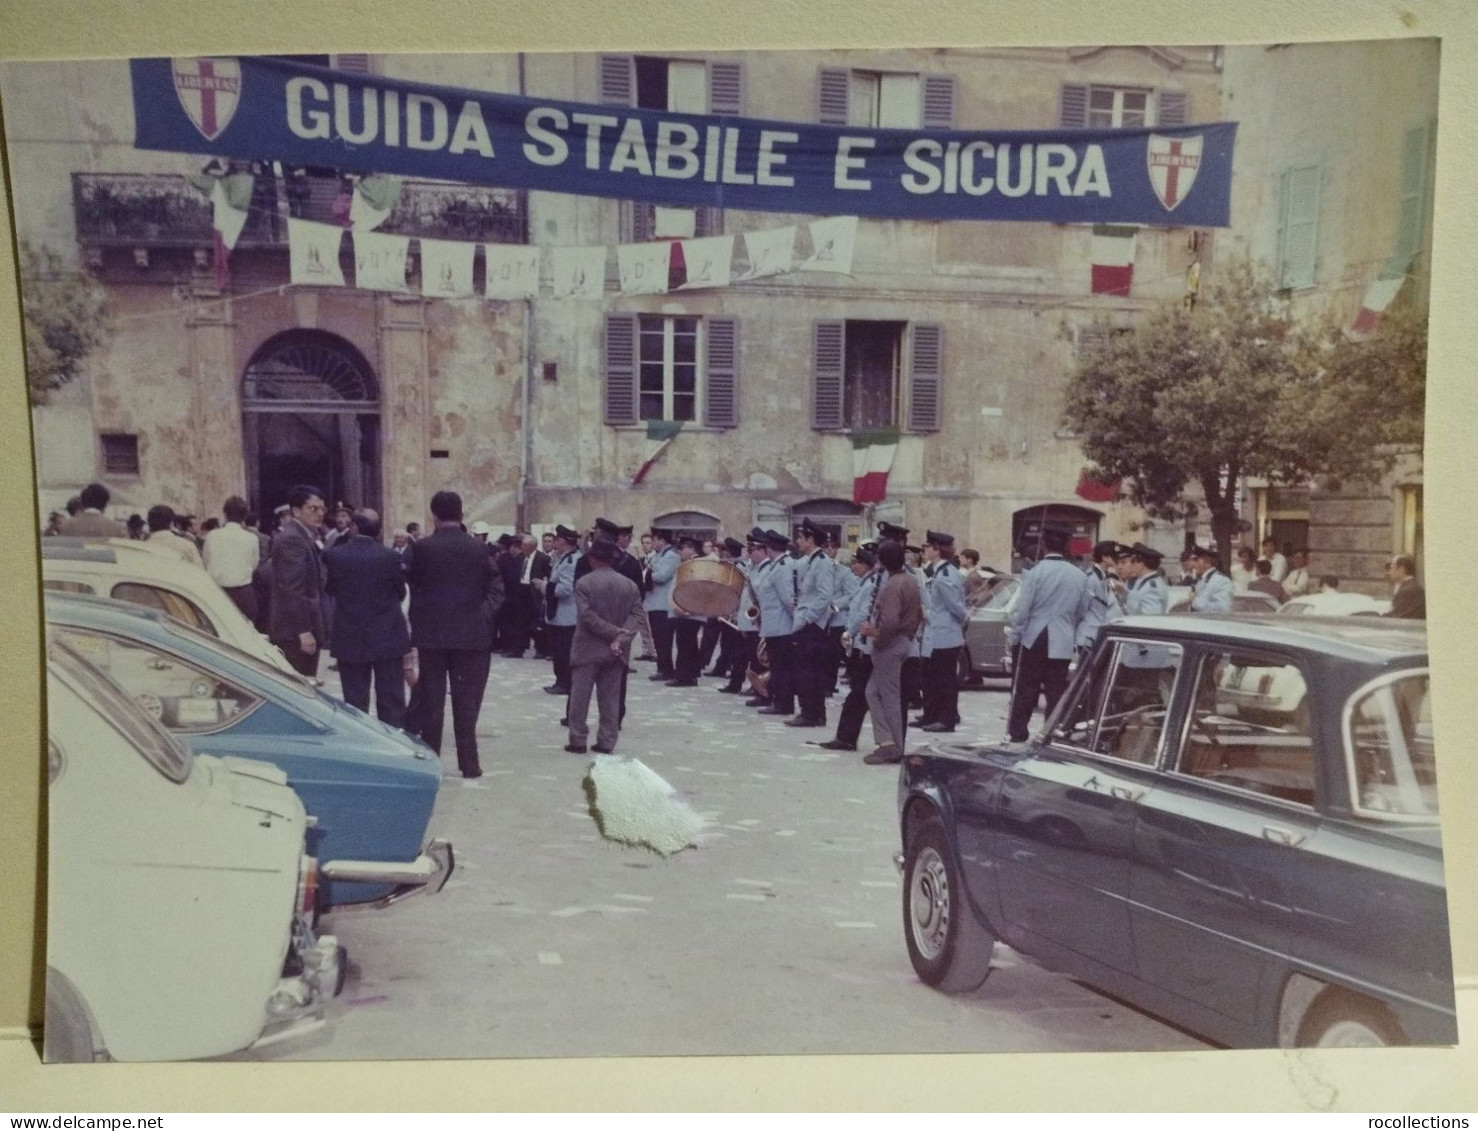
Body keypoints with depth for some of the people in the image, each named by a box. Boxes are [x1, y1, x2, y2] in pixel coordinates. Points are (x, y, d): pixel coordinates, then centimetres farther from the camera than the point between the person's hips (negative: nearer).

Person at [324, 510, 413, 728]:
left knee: (354, 704, 9)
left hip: (350, 640, 1)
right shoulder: (391, 557, -9)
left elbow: (329, 589, 8)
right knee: (391, 702, 5)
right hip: (387, 638, -1)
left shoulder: (334, 556, -8)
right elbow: (400, 593, 3)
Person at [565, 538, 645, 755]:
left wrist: (614, 633, -15)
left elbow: (587, 616, -16)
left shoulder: (583, 583, -8)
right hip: (615, 651, 3)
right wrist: (620, 637, -15)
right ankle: (606, 742, 9)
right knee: (610, 699, 8)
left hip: (588, 649, -3)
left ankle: (578, 740, 6)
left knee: (580, 696, 5)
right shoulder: (629, 585, 3)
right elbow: (636, 615, -6)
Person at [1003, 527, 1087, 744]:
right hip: (1062, 643, 3)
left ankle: (1017, 731, 10)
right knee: (1057, 690, 8)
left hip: (1033, 639, -3)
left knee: (1025, 689, 7)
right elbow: (1081, 611, 9)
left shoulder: (1035, 572, -11)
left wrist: (1013, 636, -1)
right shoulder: (1079, 576, 2)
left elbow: (1022, 609, -11)